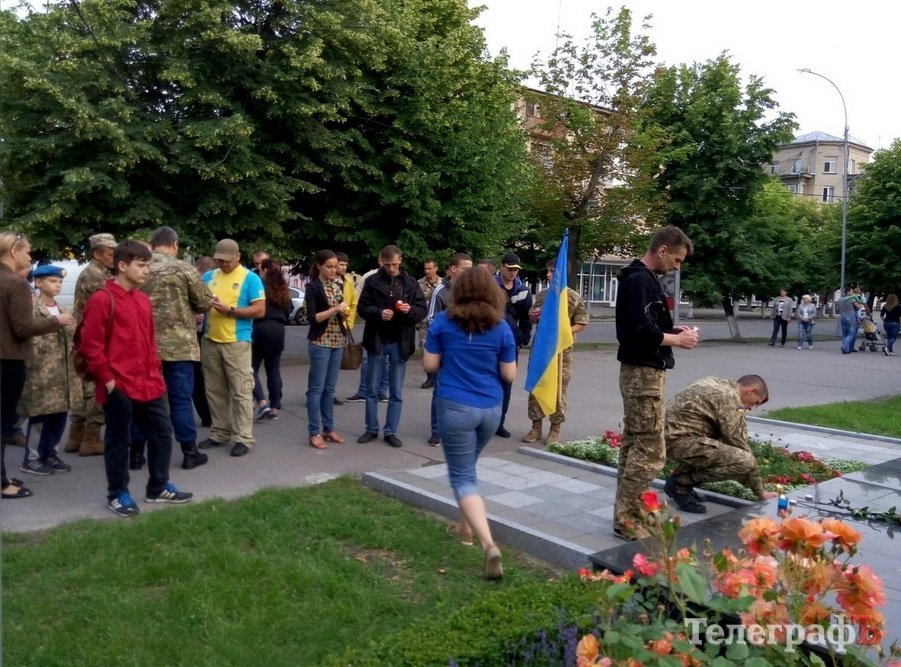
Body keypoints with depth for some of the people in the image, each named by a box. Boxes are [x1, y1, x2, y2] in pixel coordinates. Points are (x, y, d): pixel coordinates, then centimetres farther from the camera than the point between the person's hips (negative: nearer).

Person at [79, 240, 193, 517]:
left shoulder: (143, 300, 12)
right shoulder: (102, 300, -12)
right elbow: (90, 346, -14)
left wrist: (155, 374, 13)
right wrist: (107, 379, -13)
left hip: (148, 384, 8)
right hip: (119, 387, -7)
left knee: (162, 433, 12)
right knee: (118, 441, 6)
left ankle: (158, 488, 26)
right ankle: (117, 495, 21)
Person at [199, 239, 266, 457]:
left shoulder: (250, 278, -2)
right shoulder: (209, 276, 13)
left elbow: (259, 310, -9)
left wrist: (230, 310, -17)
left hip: (237, 342, -5)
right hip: (210, 341, 6)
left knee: (240, 392, -3)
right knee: (214, 391, 12)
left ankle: (243, 438, 2)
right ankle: (219, 433, 23)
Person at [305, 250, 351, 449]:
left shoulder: (338, 284, 11)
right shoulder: (313, 287, -7)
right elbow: (313, 317, -13)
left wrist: (344, 312, -1)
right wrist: (335, 309, -22)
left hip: (338, 341, 6)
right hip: (320, 342, -6)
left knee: (330, 388, 11)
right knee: (316, 387, -2)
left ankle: (328, 428, 18)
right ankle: (315, 432, 2)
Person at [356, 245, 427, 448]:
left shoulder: (411, 283, 2)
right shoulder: (372, 281, -1)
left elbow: (422, 310, 2)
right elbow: (362, 308, -2)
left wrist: (410, 310, -19)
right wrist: (378, 313, -20)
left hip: (400, 342, 1)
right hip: (377, 340, 0)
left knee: (396, 392, 7)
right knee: (372, 389, 9)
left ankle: (391, 431, 17)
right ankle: (371, 429, 22)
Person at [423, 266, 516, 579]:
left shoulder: (443, 322, -4)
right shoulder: (501, 328, -1)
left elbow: (430, 365, -1)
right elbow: (509, 375, 0)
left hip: (456, 407, -3)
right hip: (491, 408, 4)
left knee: (463, 477, 1)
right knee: (466, 467, 26)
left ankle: (489, 544, -16)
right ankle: (465, 527, 37)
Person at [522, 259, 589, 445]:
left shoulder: (573, 297, -5)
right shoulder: (542, 295, 9)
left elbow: (582, 324, -4)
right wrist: (534, 317, -4)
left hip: (561, 350, -4)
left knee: (558, 390, 3)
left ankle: (555, 429, 15)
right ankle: (536, 427, 16)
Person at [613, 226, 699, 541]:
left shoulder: (645, 278, 15)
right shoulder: (640, 280, -16)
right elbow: (642, 331, -25)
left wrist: (673, 330, 6)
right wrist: (677, 340, -12)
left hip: (641, 371, 11)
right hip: (644, 373, -11)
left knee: (633, 444, 14)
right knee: (650, 450, -7)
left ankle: (626, 512, 22)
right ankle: (626, 519, -1)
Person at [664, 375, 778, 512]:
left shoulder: (716, 383, 20)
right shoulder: (731, 400, -8)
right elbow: (740, 447, -6)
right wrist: (760, 491, 5)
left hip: (667, 432, 10)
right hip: (678, 439, -10)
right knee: (744, 461, -16)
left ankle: (680, 474, 15)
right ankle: (681, 482, -6)